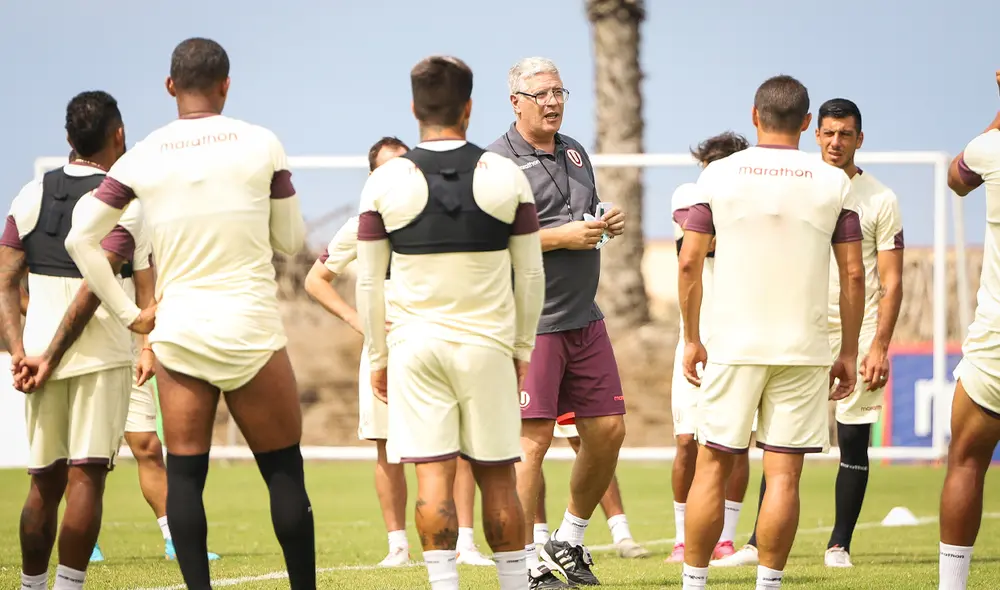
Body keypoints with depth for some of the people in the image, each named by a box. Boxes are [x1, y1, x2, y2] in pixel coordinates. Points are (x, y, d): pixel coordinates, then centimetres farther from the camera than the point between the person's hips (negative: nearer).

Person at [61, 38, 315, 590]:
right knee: (284, 472, 4)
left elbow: (80, 238, 1)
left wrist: (129, 314, 6)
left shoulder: (142, 158, 2)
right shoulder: (261, 145, -2)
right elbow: (290, 241, 6)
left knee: (184, 475, 5)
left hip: (176, 331, 2)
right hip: (251, 329, -2)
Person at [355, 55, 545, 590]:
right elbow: (531, 275, 5)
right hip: (487, 345, 0)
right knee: (497, 477, 7)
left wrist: (377, 357, 10)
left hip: (415, 345, 0)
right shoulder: (507, 177, 0)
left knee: (434, 475, -2)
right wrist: (522, 348, 16)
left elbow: (368, 283, 1)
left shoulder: (384, 182, -2)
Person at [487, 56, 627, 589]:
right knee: (533, 437, -9)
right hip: (532, 322, -8)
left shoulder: (575, 152, 16)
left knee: (608, 430, 7)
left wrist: (609, 224, 5)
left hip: (585, 319, 8)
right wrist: (562, 235, -20)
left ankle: (569, 541, 24)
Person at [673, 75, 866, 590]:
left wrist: (692, 339, 9)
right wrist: (848, 353, 8)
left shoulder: (719, 176, 1)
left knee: (712, 468, 7)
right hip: (804, 349, 0)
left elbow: (688, 262, 0)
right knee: (783, 474, 1)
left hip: (732, 346, 0)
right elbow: (854, 275, 1)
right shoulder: (834, 184, 2)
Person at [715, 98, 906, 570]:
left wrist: (880, 346, -11)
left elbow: (891, 281, -2)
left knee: (853, 443, 0)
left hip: (858, 334, -2)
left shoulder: (880, 200, -1)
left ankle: (839, 546, 9)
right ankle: (760, 544, -1)